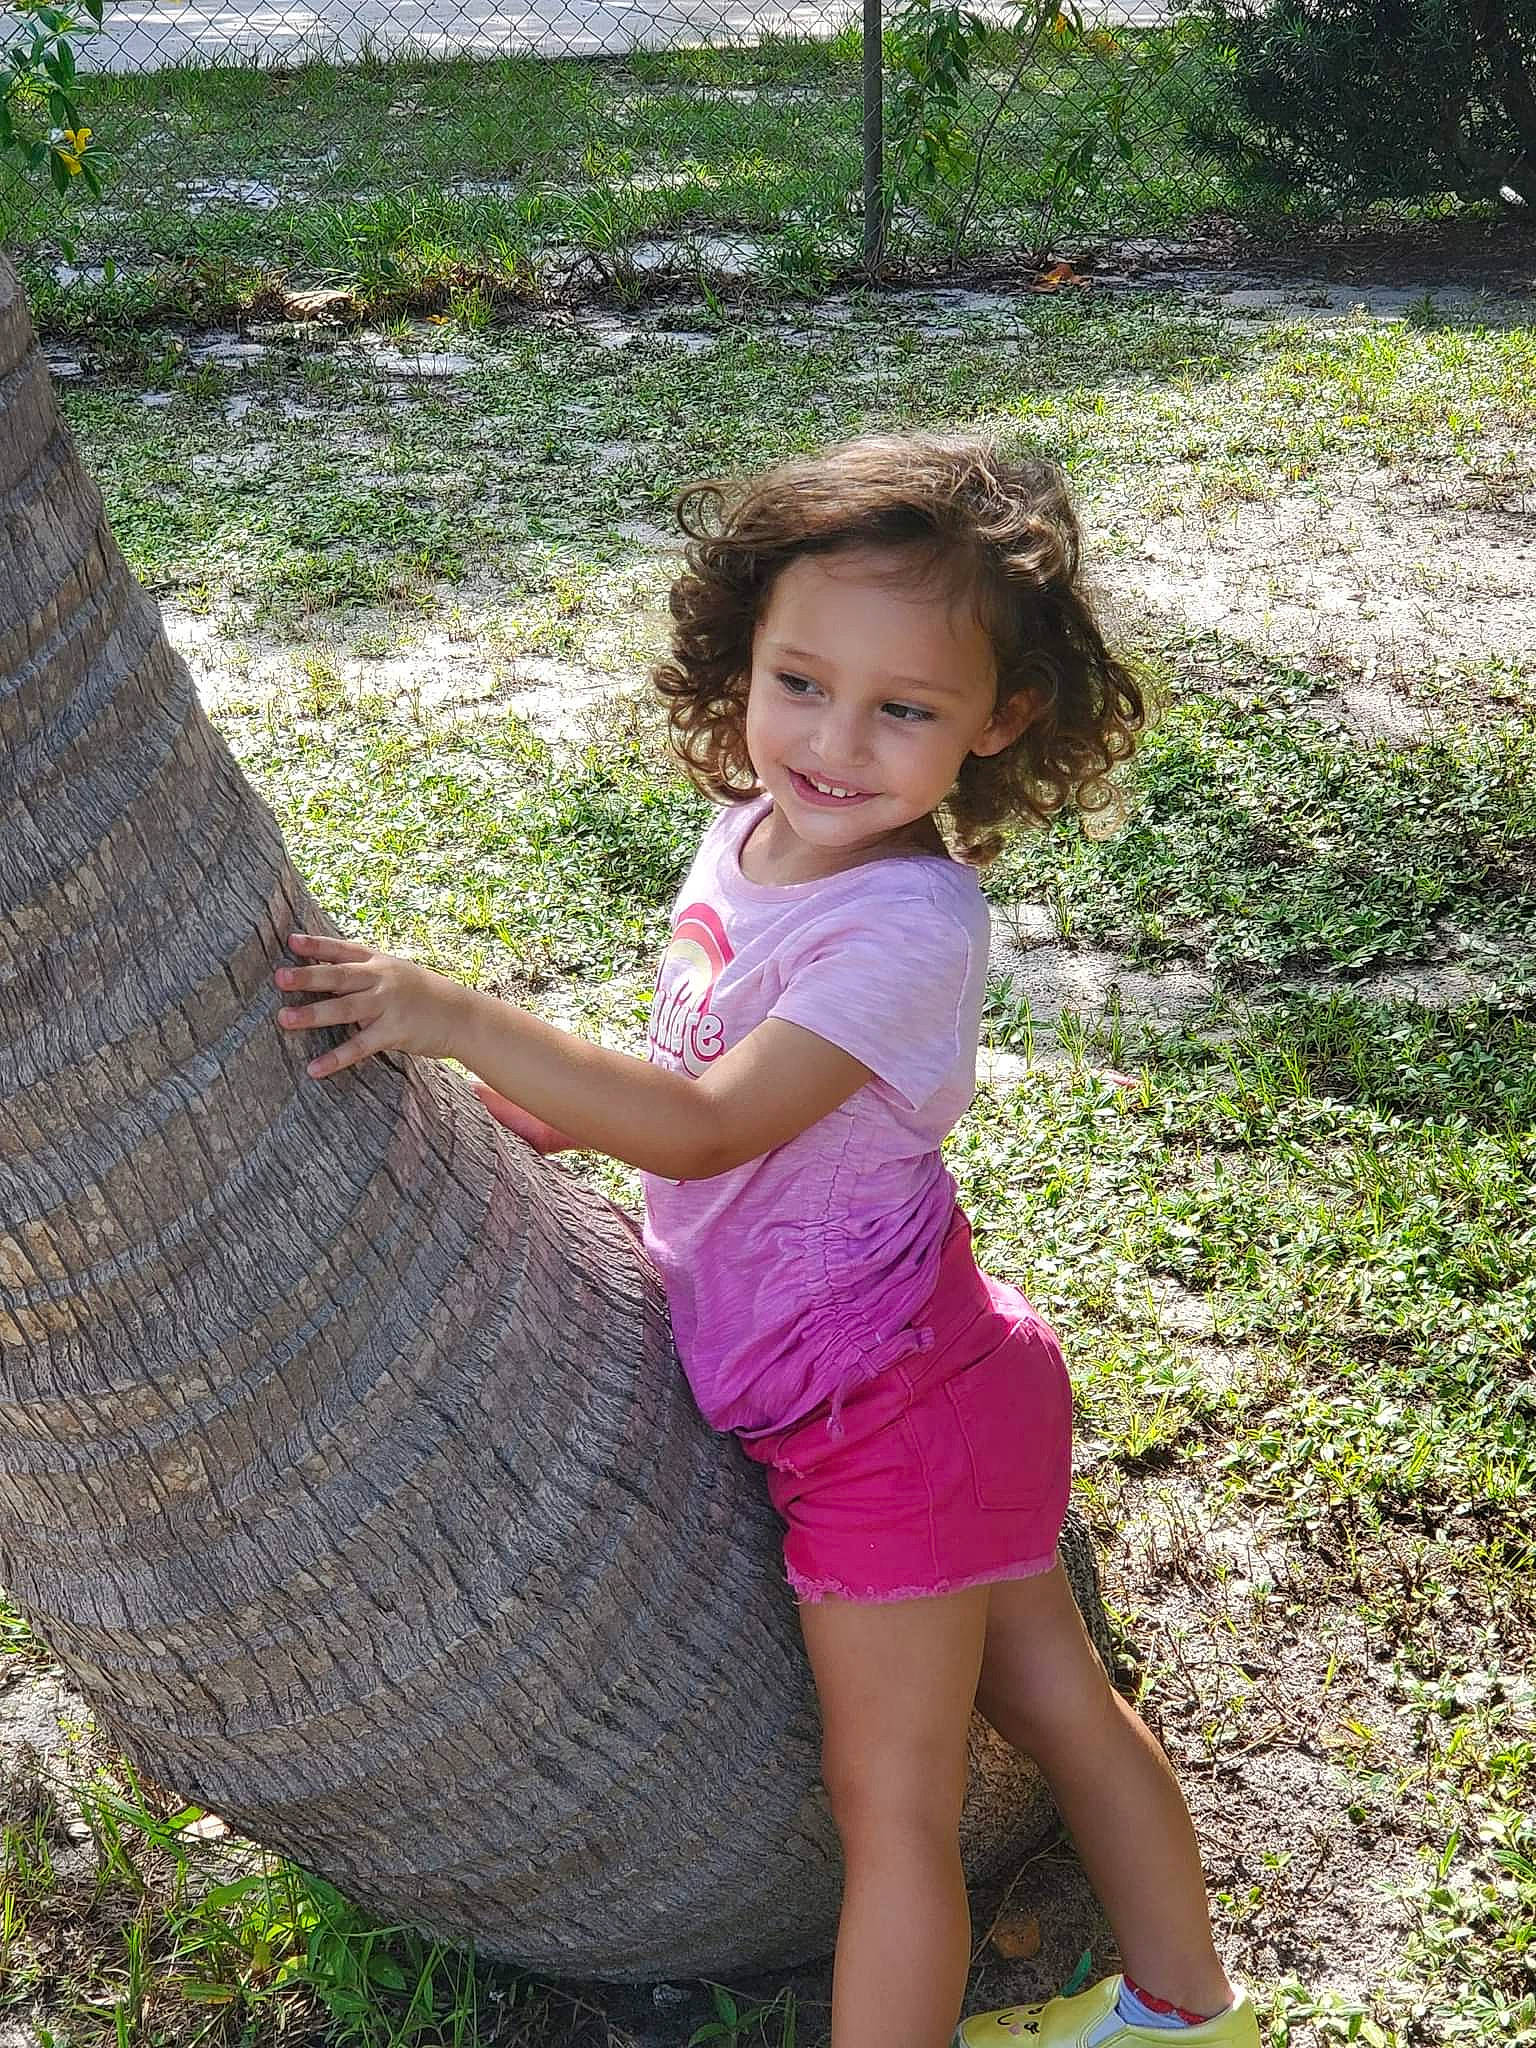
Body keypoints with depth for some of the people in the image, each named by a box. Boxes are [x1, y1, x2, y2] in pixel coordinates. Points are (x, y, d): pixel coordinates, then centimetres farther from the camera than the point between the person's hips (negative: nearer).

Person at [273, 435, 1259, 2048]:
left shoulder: (909, 922, -28)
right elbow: (714, 1062, 16)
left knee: (892, 1800, 6)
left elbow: (707, 1128, -33)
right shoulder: (753, 831, 0)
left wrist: (463, 1023, -38)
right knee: (1052, 1698, 23)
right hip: (896, 1371, 9)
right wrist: (556, 1101, 4)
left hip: (881, 1402, -9)